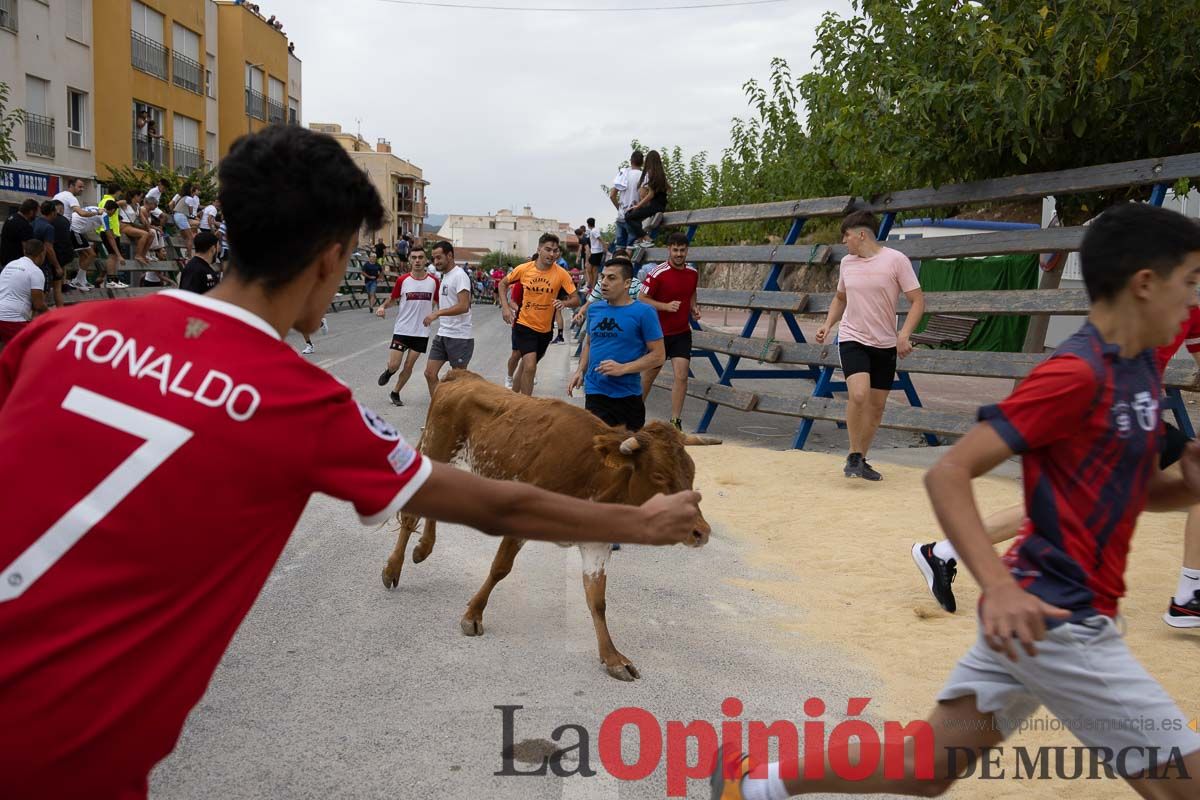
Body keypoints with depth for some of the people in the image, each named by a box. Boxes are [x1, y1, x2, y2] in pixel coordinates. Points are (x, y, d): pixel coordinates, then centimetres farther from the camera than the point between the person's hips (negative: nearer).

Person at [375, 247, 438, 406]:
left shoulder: (433, 281, -1)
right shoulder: (403, 280, -4)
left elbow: (438, 303, 12)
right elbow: (392, 299, 8)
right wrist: (383, 307, -11)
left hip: (422, 332, 1)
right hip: (402, 329, -1)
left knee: (409, 366, 5)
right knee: (393, 365, -6)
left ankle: (395, 393, 24)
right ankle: (388, 372, 31)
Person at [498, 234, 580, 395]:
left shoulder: (561, 274, -10)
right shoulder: (524, 269, -9)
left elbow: (576, 299, -10)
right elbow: (503, 284, 8)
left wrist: (564, 303, -32)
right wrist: (505, 306, -5)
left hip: (545, 329, 2)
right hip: (524, 325, -2)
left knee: (526, 366, 18)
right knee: (530, 366, -19)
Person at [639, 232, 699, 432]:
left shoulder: (693, 273, 2)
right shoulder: (657, 273, -14)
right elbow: (642, 299, -12)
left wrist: (693, 308, 2)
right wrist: (666, 306, -24)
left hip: (682, 333, 3)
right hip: (659, 333, -3)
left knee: (681, 376, -9)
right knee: (649, 375, 11)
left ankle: (676, 422, -1)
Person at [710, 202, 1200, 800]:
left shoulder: (1141, 368, 11)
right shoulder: (1077, 374, -18)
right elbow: (948, 473, -22)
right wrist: (1000, 586, -33)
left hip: (1063, 615, 9)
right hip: (1053, 618, -9)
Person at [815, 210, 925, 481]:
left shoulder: (896, 260, -8)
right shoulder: (847, 263, 5)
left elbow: (918, 301, -7)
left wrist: (904, 335, -19)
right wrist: (828, 325, 6)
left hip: (885, 344, 0)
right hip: (852, 339, 1)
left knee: (877, 406, 7)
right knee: (859, 395, -21)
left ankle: (860, 460, 23)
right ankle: (854, 456, -7)